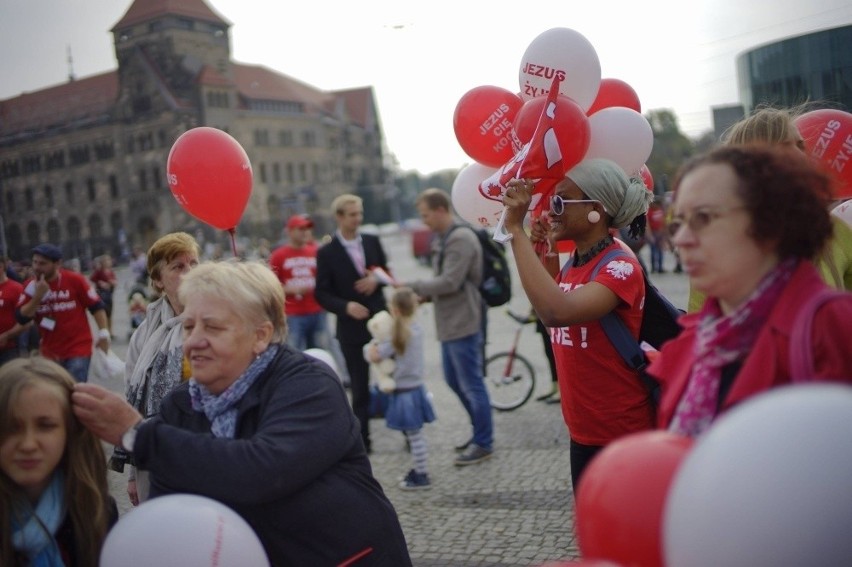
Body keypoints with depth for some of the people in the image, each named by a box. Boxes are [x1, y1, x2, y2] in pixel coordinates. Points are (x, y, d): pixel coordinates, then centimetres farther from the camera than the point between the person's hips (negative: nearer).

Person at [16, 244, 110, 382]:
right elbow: (21, 318, -6)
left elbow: (97, 306, -2)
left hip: (78, 349, -4)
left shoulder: (74, 280, -7)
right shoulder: (31, 286, 1)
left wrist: (103, 333, -9)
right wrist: (37, 296, -17)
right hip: (49, 352, 4)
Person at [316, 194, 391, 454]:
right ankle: (362, 440, 17)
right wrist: (346, 307, -23)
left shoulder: (373, 241, 4)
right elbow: (322, 294, -7)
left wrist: (377, 279, -10)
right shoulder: (326, 252, -6)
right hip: (352, 327, -3)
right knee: (360, 388, 6)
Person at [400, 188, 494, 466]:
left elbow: (450, 282, -22)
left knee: (471, 383, 0)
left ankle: (483, 443, 12)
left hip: (462, 323, -10)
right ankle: (481, 430, 31)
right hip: (449, 323, 10)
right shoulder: (442, 239, 14)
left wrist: (411, 286, -16)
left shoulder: (461, 239, -17)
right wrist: (424, 295, 1)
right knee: (454, 381, 18)